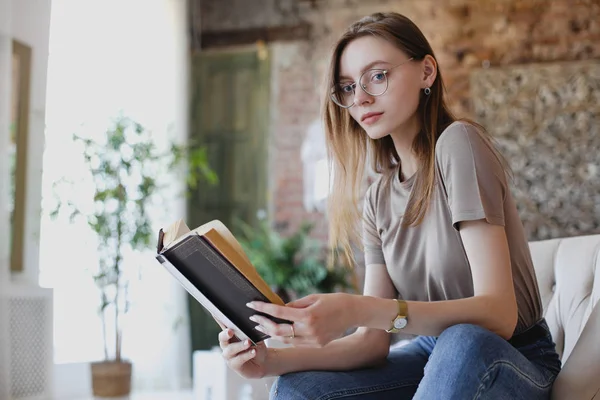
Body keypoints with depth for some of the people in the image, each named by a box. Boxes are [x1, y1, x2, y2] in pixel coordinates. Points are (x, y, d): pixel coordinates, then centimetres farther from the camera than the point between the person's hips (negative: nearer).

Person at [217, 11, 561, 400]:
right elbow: (374, 340, -4)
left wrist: (361, 310, -39)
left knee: (463, 343, -38)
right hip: (435, 354, 5)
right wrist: (274, 360, -20)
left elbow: (499, 312, -26)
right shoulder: (378, 200, 3)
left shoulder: (457, 144, -17)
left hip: (514, 360, -5)